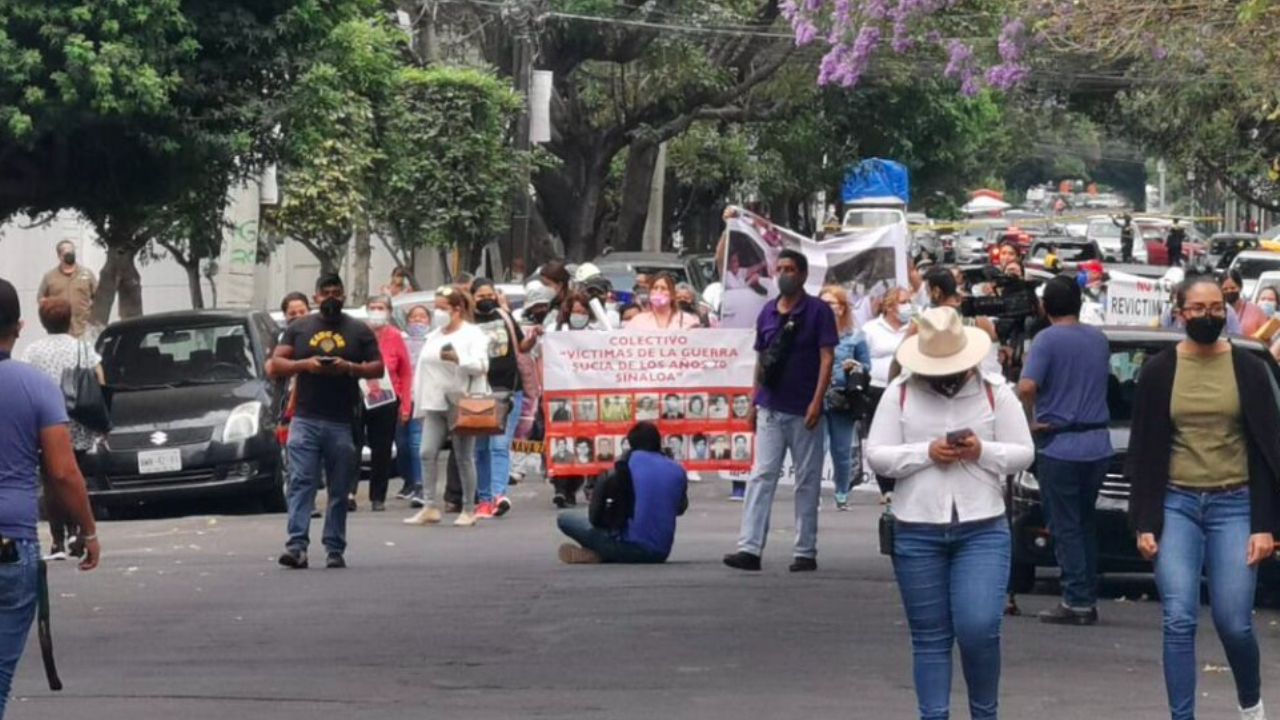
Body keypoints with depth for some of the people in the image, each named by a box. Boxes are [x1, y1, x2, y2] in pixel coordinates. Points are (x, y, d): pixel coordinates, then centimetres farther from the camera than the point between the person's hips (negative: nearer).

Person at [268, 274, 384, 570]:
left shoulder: (359, 331, 10)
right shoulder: (298, 329, 12)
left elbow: (378, 368, 7)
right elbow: (275, 365, 9)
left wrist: (350, 368, -12)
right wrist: (304, 364, -9)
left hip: (343, 423, 0)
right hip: (305, 420, 0)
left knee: (339, 490, 4)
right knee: (301, 483, -10)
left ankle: (335, 549, 8)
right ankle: (297, 545, -16)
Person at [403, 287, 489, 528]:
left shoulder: (473, 334, -1)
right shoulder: (434, 336, 19)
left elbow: (481, 366, -12)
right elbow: (423, 366, 20)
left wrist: (457, 358, -28)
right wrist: (419, 401, 15)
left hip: (461, 404, -6)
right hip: (434, 404, 6)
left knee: (464, 457, -1)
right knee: (428, 453, -5)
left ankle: (468, 510, 5)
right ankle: (430, 507, -3)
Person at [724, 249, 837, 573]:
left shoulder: (818, 311, -4)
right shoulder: (768, 312, 11)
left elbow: (827, 357, -8)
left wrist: (817, 401, -16)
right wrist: (754, 401, 14)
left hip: (804, 411, -4)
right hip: (770, 409, 4)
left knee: (807, 481, 4)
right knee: (761, 476, -4)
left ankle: (806, 552, 10)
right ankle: (749, 548, -9)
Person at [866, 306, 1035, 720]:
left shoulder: (995, 391, 4)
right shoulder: (900, 393, 4)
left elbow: (1024, 453, 4)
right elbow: (876, 455, 0)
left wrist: (984, 451, -15)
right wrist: (925, 453, -15)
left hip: (983, 530, -1)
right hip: (917, 533, 1)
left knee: (978, 629, -11)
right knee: (930, 638, 5)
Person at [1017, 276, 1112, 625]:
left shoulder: (1048, 339, -11)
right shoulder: (1098, 339, 9)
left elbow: (1027, 386, -23)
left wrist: (1031, 420, -9)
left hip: (1060, 445, -6)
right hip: (1098, 443, 6)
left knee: (1065, 527, -1)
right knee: (1086, 524, 15)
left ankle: (1076, 601, -3)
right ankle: (1088, 599, 17)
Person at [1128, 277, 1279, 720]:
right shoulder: (1159, 372, 2)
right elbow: (1143, 452, 5)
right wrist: (1144, 523, -1)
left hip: (1234, 505, 0)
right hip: (1176, 504, 1)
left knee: (1234, 624, -1)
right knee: (1179, 621, -9)